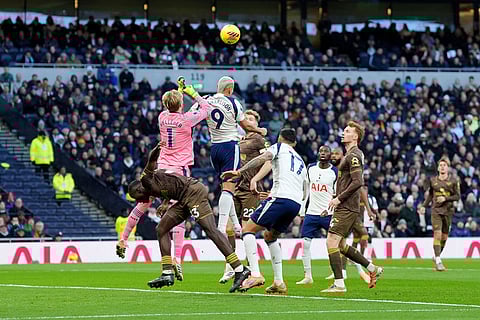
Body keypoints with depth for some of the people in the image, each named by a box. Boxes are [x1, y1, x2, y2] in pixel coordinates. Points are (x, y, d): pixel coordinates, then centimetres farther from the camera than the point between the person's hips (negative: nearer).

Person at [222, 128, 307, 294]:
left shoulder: (280, 147, 14)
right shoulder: (301, 161, 32)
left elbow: (263, 157, -8)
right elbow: (304, 193, 31)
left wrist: (239, 171, -13)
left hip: (281, 198, -7)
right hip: (297, 203, 7)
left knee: (248, 229, -1)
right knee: (270, 236, 25)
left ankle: (255, 274, -19)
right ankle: (279, 282, 15)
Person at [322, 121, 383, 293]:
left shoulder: (353, 156, -12)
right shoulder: (349, 155, 20)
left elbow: (357, 182, -22)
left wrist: (339, 198, -17)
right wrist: (337, 200, 21)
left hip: (347, 208, -10)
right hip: (344, 207, 10)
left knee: (332, 242, -13)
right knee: (341, 245, 14)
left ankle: (339, 284, -13)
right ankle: (373, 269, 21)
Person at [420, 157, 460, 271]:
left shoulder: (453, 181, 2)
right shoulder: (433, 180, 7)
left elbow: (457, 196, 1)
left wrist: (445, 198, -13)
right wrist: (424, 206, 7)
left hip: (448, 210, 1)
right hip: (436, 210, -1)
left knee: (444, 237, 4)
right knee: (437, 234, -14)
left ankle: (437, 256, 26)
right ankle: (438, 262, -15)